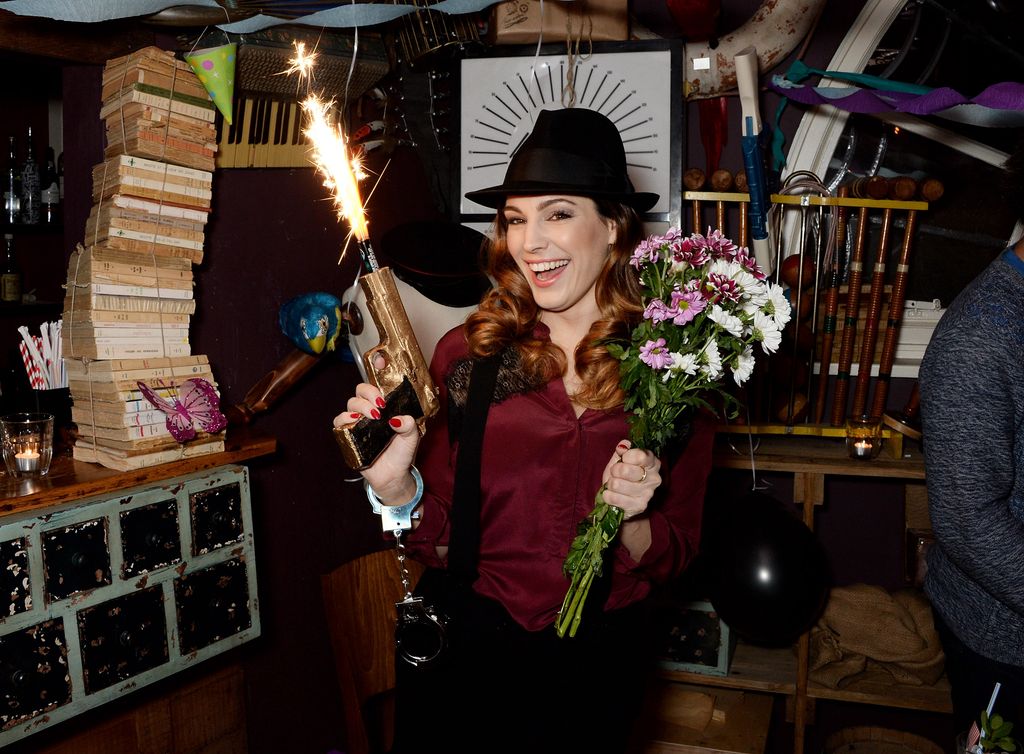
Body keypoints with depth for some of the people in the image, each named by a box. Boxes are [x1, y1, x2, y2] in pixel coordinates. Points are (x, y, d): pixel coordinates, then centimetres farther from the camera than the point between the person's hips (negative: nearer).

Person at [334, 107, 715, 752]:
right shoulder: (468, 355, -10)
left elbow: (676, 553, -3)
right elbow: (442, 539, -6)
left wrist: (629, 519, -22)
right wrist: (396, 485, -24)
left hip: (600, 660, 1)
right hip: (466, 644, 0)